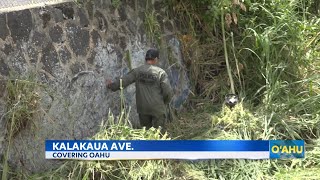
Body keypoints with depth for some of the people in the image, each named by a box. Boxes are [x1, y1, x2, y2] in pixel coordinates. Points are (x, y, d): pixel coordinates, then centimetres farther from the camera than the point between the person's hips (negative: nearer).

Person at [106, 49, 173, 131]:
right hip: (158, 109, -3)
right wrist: (165, 103, 7)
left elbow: (122, 82, -6)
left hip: (143, 108, 3)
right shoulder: (161, 72, -10)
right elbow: (168, 92, -12)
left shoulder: (137, 71, -3)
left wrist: (112, 85, 13)